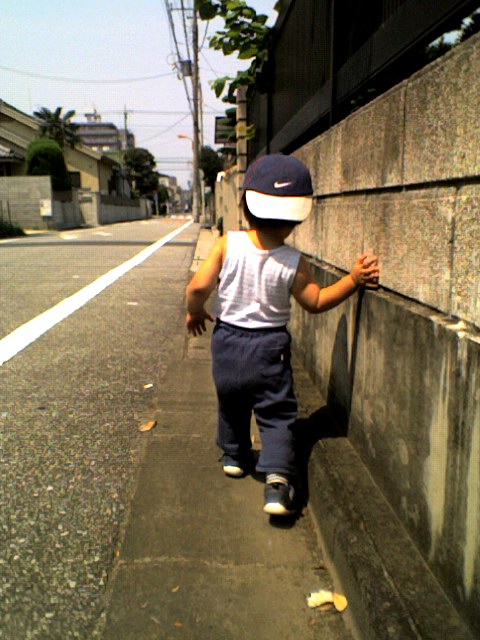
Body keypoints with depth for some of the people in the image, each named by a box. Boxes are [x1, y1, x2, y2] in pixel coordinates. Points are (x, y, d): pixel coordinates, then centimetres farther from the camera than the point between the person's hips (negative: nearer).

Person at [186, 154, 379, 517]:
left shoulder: (227, 245, -13)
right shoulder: (294, 263, -13)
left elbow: (199, 287, -14)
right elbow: (316, 302, -3)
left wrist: (195, 312, 6)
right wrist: (354, 280, 2)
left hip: (228, 339, 2)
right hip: (270, 346, -2)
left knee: (231, 404, 24)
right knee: (277, 415, 7)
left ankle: (234, 455, 43)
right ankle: (278, 479, -8)